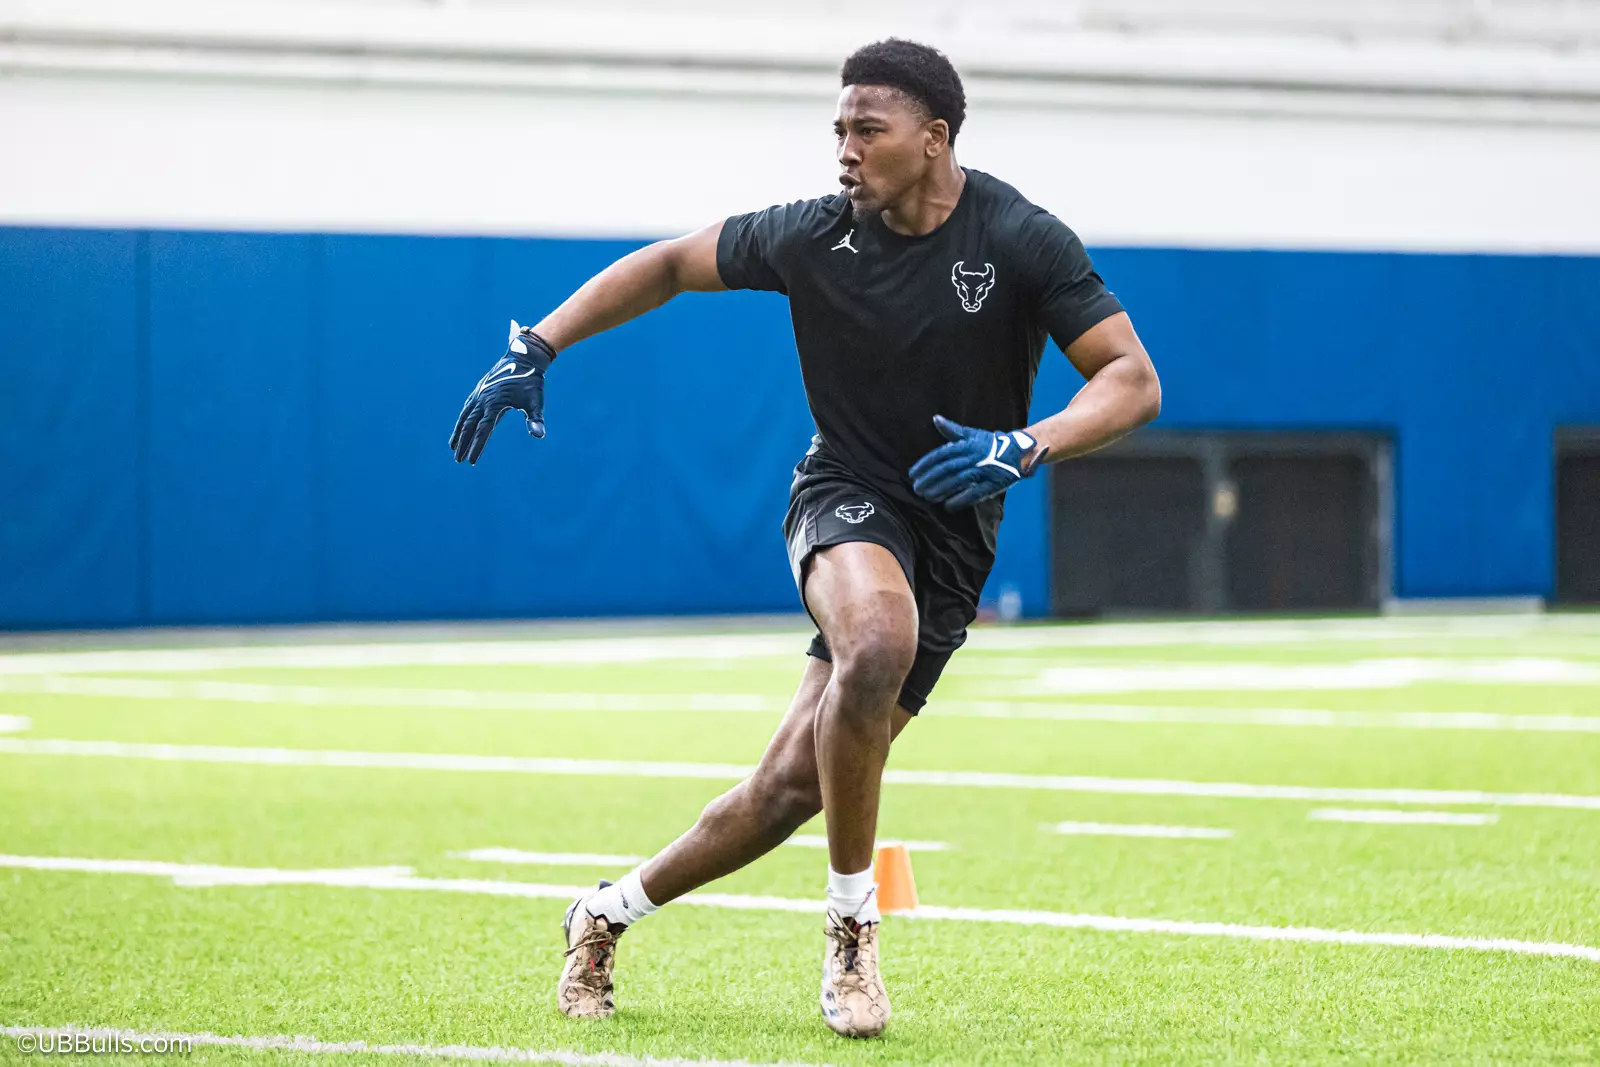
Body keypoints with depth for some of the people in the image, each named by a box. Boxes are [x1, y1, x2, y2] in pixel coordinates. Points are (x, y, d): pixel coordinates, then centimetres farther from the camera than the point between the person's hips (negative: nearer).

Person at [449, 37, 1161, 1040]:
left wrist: (1026, 448, -30)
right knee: (877, 642, -37)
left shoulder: (1020, 241, -13)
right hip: (846, 498, 0)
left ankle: (610, 914, 24)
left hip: (952, 536, 1)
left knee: (791, 789, -2)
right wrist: (536, 348, 0)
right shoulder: (816, 235, -8)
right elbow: (670, 264, 8)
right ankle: (852, 922, -20)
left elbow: (1134, 381, -13)